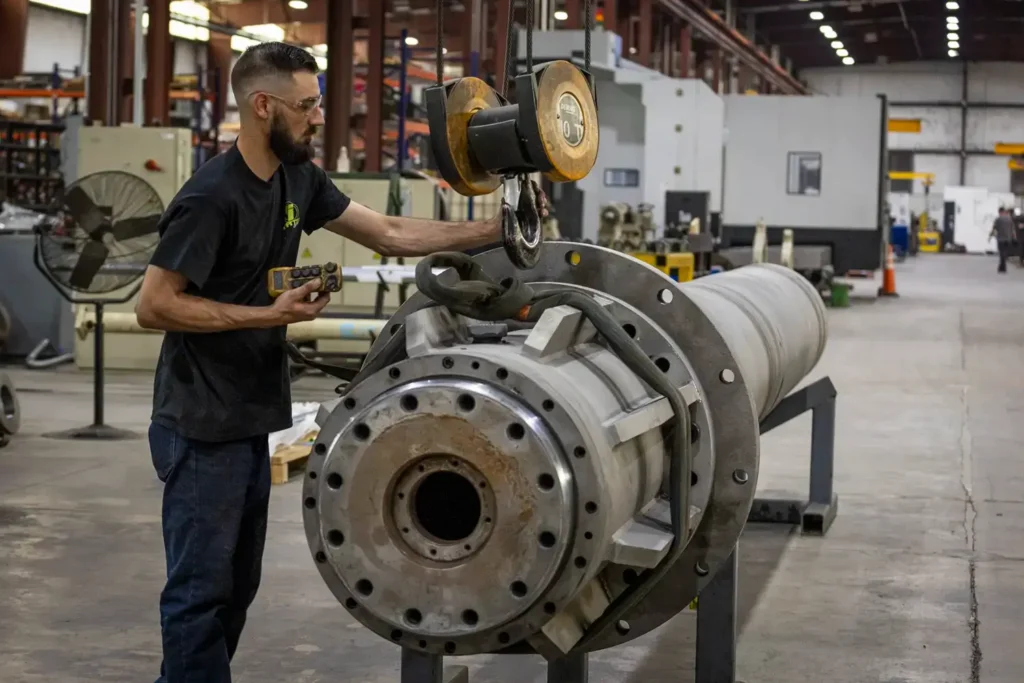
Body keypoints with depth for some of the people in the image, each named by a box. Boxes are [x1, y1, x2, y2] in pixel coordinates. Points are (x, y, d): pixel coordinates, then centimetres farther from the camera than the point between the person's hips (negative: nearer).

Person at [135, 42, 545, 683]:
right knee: (202, 586, -1)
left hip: (258, 417, 8)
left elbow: (390, 233, 10)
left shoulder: (299, 179, 6)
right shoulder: (211, 197, -19)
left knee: (238, 582, 14)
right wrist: (269, 315, -19)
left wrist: (495, 229, 3)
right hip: (203, 426, -8)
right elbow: (153, 305, -18)